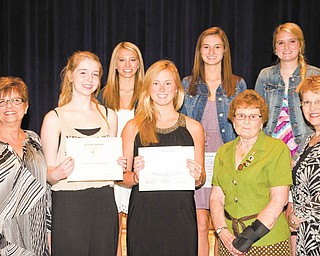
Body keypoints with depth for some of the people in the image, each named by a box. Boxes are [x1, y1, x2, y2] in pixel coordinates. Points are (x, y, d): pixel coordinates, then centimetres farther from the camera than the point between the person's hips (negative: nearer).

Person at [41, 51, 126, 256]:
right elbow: (48, 173, 0)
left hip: (104, 202, 3)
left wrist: (119, 165, 0)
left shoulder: (109, 115, 11)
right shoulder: (54, 118, 0)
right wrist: (58, 173, -21)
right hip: (68, 205, -3)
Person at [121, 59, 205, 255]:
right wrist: (136, 176, -13)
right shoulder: (133, 127, 6)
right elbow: (124, 176, 8)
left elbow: (201, 179, 13)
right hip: (143, 215, 0)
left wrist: (198, 177, -8)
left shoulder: (193, 127, 8)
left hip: (181, 216, 1)